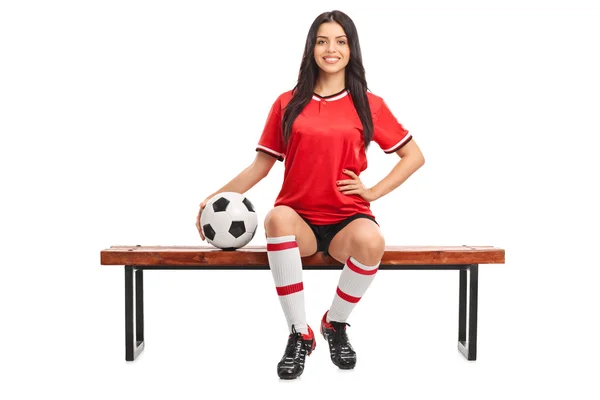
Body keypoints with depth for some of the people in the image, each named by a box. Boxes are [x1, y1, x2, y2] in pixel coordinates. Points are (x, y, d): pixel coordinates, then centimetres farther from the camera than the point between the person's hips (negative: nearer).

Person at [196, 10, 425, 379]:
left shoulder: (369, 105, 6)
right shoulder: (288, 104, 8)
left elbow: (415, 156, 11)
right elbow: (261, 165, 10)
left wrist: (373, 192, 0)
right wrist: (217, 198, -1)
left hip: (348, 220, 0)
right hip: (299, 221, 0)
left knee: (371, 241, -35)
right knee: (279, 217, -36)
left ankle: (336, 323, -2)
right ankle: (299, 334, -18)